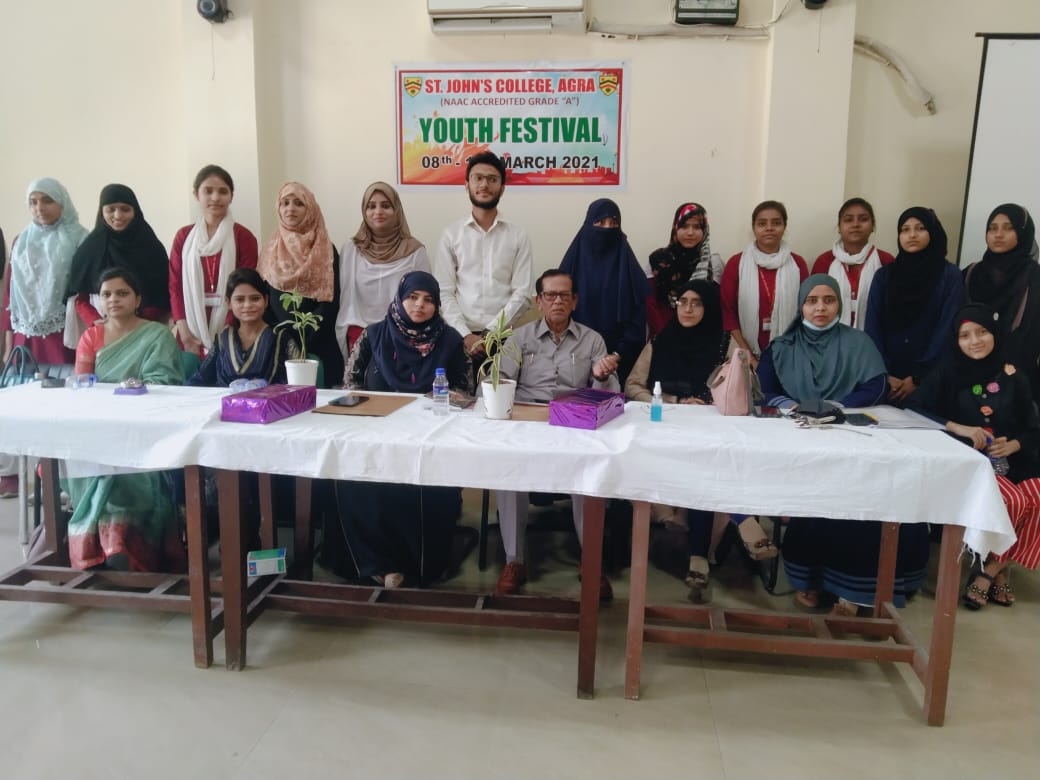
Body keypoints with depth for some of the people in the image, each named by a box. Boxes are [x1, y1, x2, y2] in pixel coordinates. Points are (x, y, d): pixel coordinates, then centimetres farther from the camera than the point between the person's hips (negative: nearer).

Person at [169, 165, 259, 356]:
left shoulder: (243, 237, 0)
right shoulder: (184, 236, 10)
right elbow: (175, 285, 6)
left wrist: (227, 332, -14)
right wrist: (184, 333, -6)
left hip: (229, 336, -2)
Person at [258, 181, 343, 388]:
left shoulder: (326, 252, -1)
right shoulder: (271, 250, 10)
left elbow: (330, 303, -8)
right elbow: (263, 298, 10)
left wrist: (301, 341, -15)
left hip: (315, 349, -3)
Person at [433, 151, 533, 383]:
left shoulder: (518, 236, 4)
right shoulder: (452, 234, 6)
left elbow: (521, 294, -1)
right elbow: (444, 292, 1)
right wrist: (465, 335, -11)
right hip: (461, 337, 0)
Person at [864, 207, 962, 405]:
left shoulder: (950, 276, 1)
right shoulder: (884, 275, 8)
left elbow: (947, 329, -5)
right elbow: (872, 327, 0)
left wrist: (918, 377, -11)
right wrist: (884, 374, -10)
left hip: (927, 380, -2)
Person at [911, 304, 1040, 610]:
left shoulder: (1014, 378, 9)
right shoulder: (946, 373, 2)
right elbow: (916, 411, -8)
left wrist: (1014, 444, -10)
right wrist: (957, 427, -19)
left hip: (1011, 460, 4)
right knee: (1013, 501, -28)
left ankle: (990, 569, -7)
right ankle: (997, 569, -1)